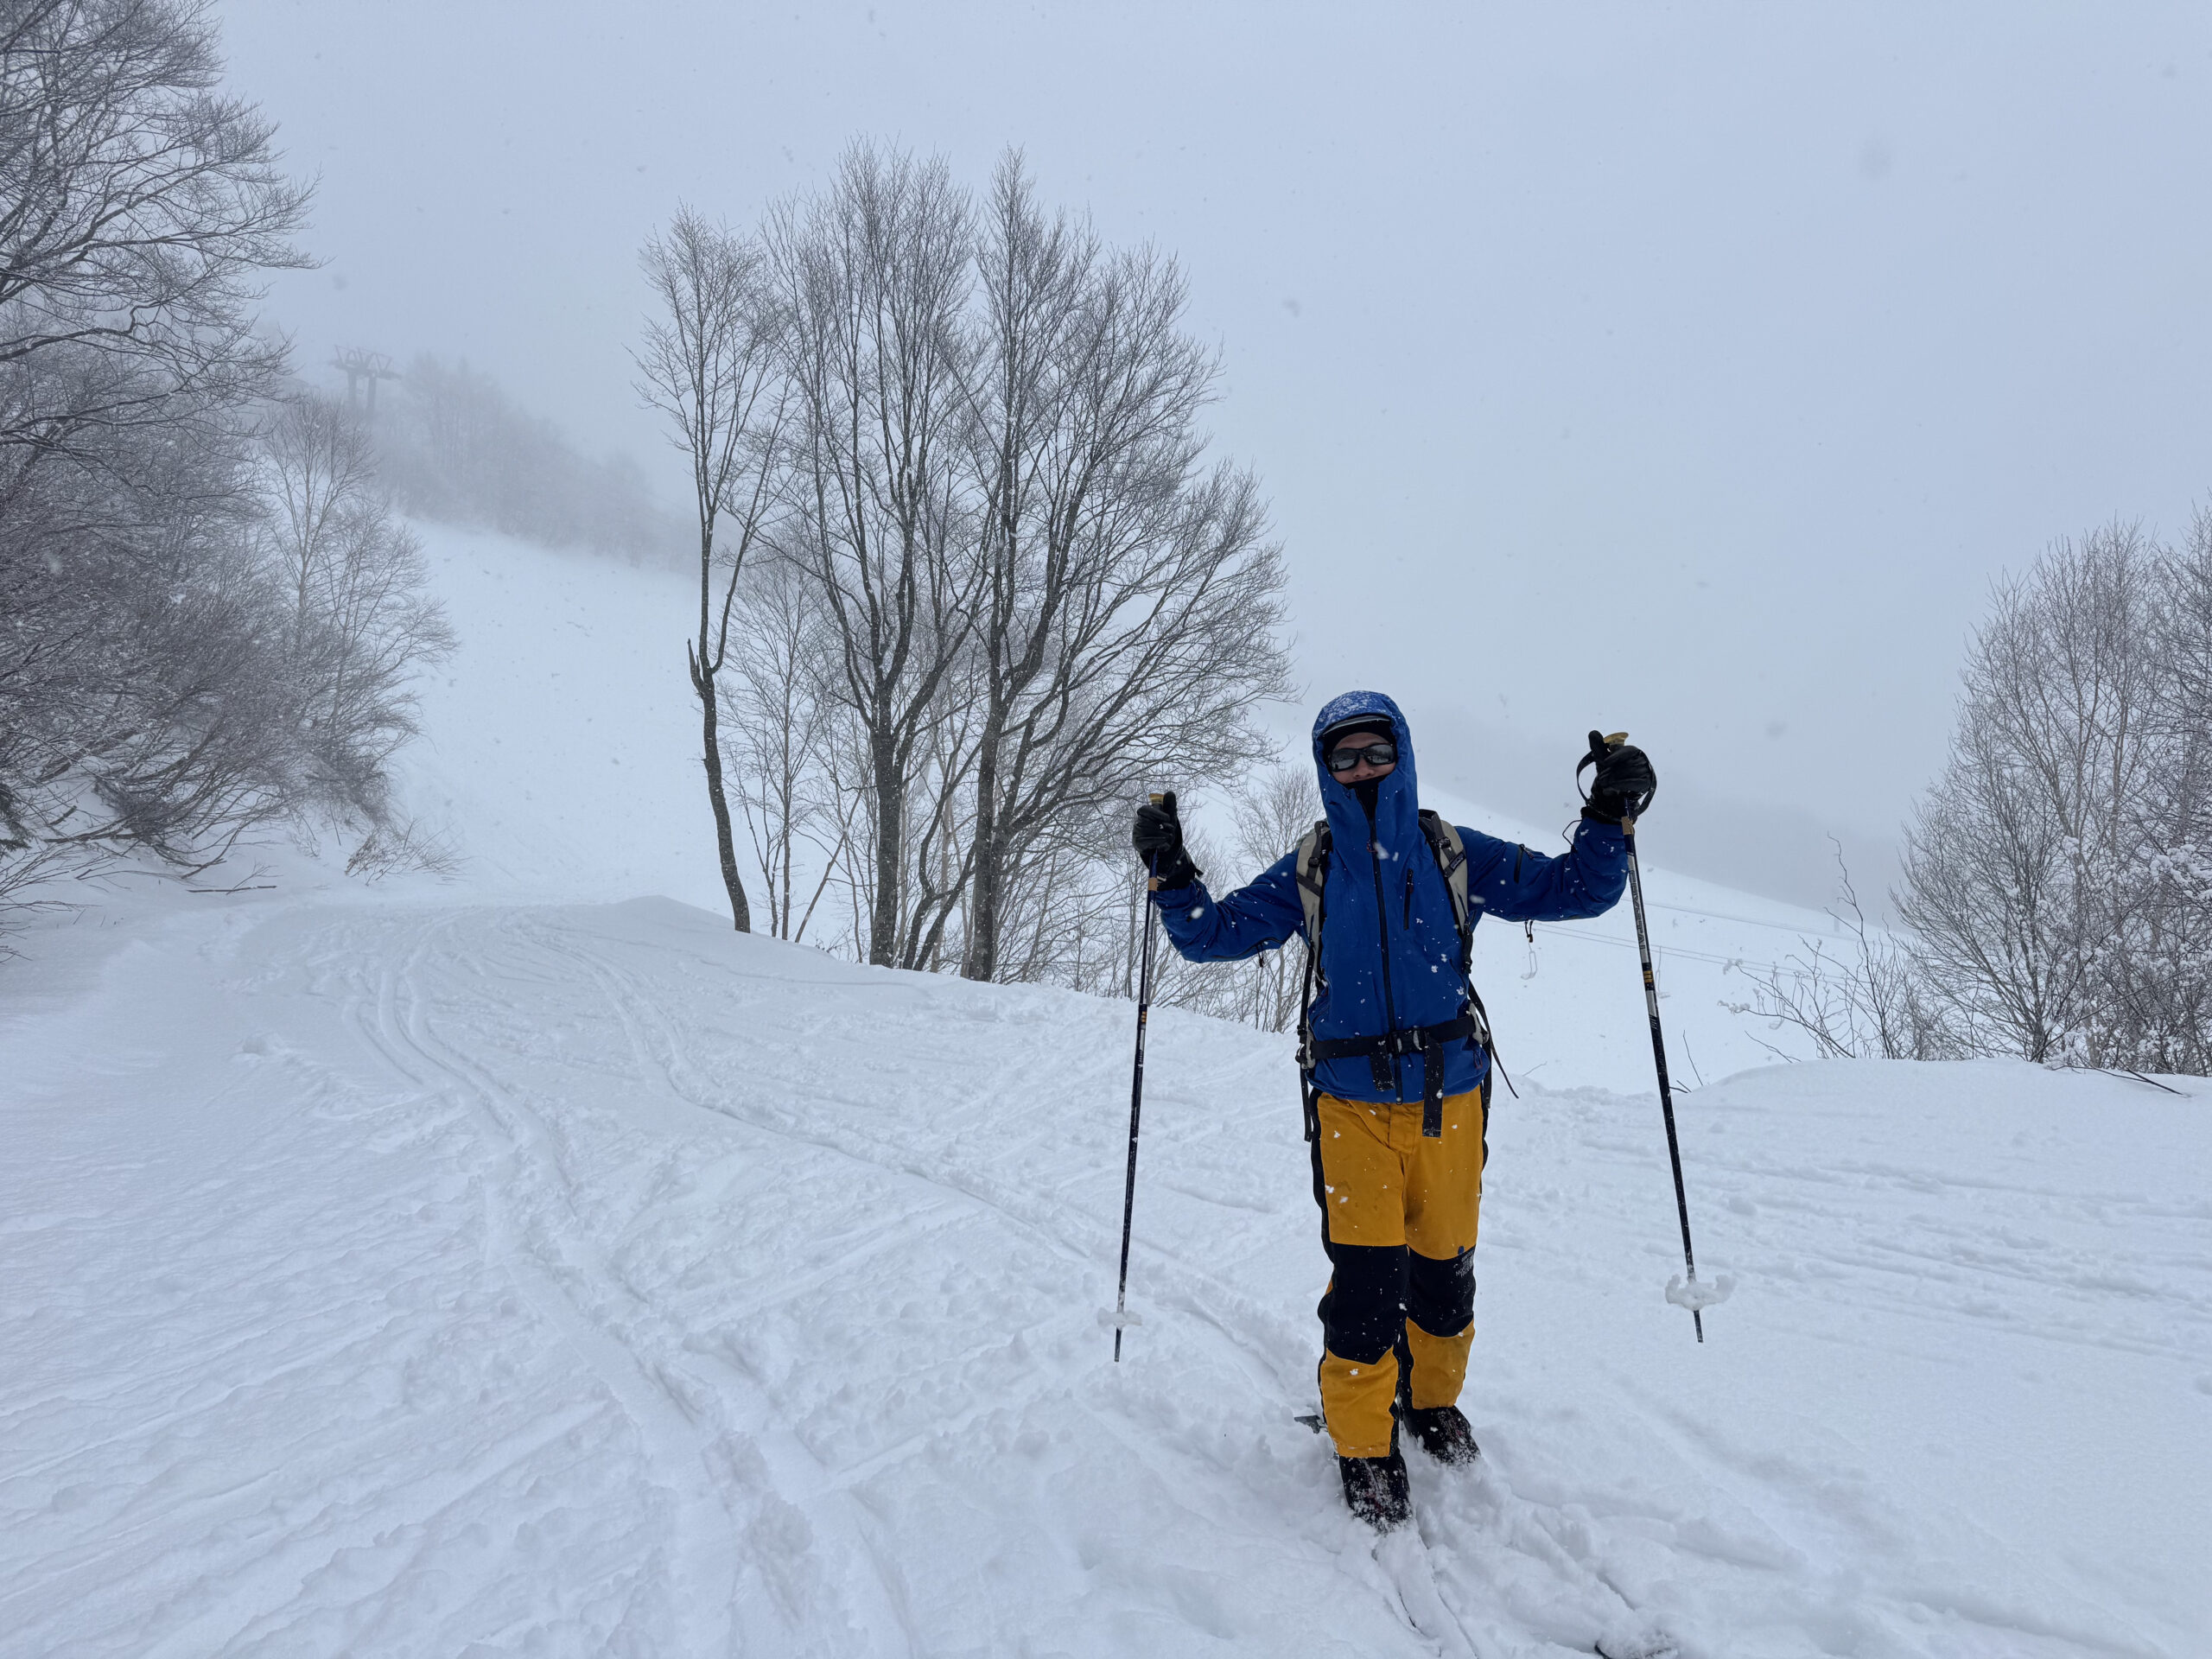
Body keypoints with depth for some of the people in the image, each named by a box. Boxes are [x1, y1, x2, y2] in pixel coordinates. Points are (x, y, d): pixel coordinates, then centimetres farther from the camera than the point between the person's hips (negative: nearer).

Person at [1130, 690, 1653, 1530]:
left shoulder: (1453, 854, 2)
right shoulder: (1308, 872, 3)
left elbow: (1574, 890, 5)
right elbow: (1216, 933, 7)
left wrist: (1608, 816, -8)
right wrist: (1171, 872, -7)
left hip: (1449, 1098, 1)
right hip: (1353, 1105, -1)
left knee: (1444, 1269, 12)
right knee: (1366, 1278, -5)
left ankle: (1431, 1399, 39)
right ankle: (1362, 1443, 16)